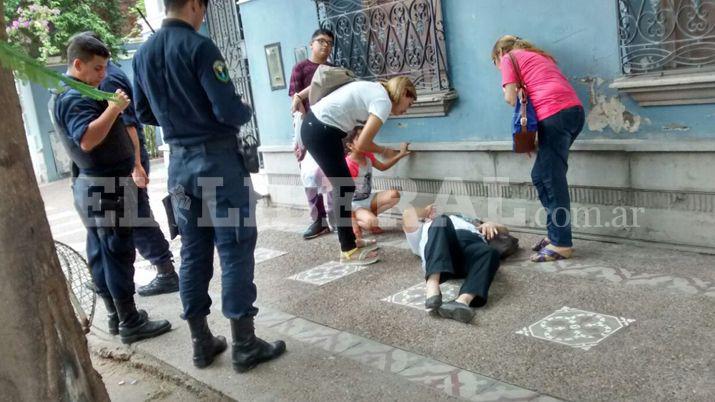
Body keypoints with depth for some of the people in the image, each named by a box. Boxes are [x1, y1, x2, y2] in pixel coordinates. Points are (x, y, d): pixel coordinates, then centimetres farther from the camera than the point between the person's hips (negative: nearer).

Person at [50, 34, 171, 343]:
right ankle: (130, 323, 2)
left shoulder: (63, 95, 16)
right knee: (118, 254, -5)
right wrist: (114, 108, -28)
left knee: (100, 254, 13)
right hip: (107, 186, -10)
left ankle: (115, 315, 22)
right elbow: (87, 139, -31)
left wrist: (113, 108, 8)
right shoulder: (75, 97, -17)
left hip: (90, 183, 10)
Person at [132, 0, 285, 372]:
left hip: (179, 162, 7)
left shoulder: (142, 54, 8)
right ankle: (244, 345, 7)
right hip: (217, 159, -7)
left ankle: (201, 343, 20)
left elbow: (145, 114, 16)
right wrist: (246, 111, 2)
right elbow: (228, 110, -19)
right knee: (235, 250, 0)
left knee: (193, 252, 12)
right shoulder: (199, 47, -14)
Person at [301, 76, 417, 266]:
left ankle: (349, 241, 27)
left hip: (314, 125, 10)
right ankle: (349, 251, 6)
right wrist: (382, 150, 3)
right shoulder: (384, 102, -11)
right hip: (321, 132, -10)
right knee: (344, 189, -2)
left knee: (343, 188, 16)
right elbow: (362, 144, -15)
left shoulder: (374, 89, 17)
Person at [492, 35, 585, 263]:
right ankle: (556, 233, 16)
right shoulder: (538, 55, 34)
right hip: (574, 109, 8)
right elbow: (545, 87, 20)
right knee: (541, 176, 14)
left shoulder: (509, 58, 12)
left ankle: (561, 244, -5)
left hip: (554, 113, -8)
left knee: (552, 180, -6)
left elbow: (510, 98, 2)